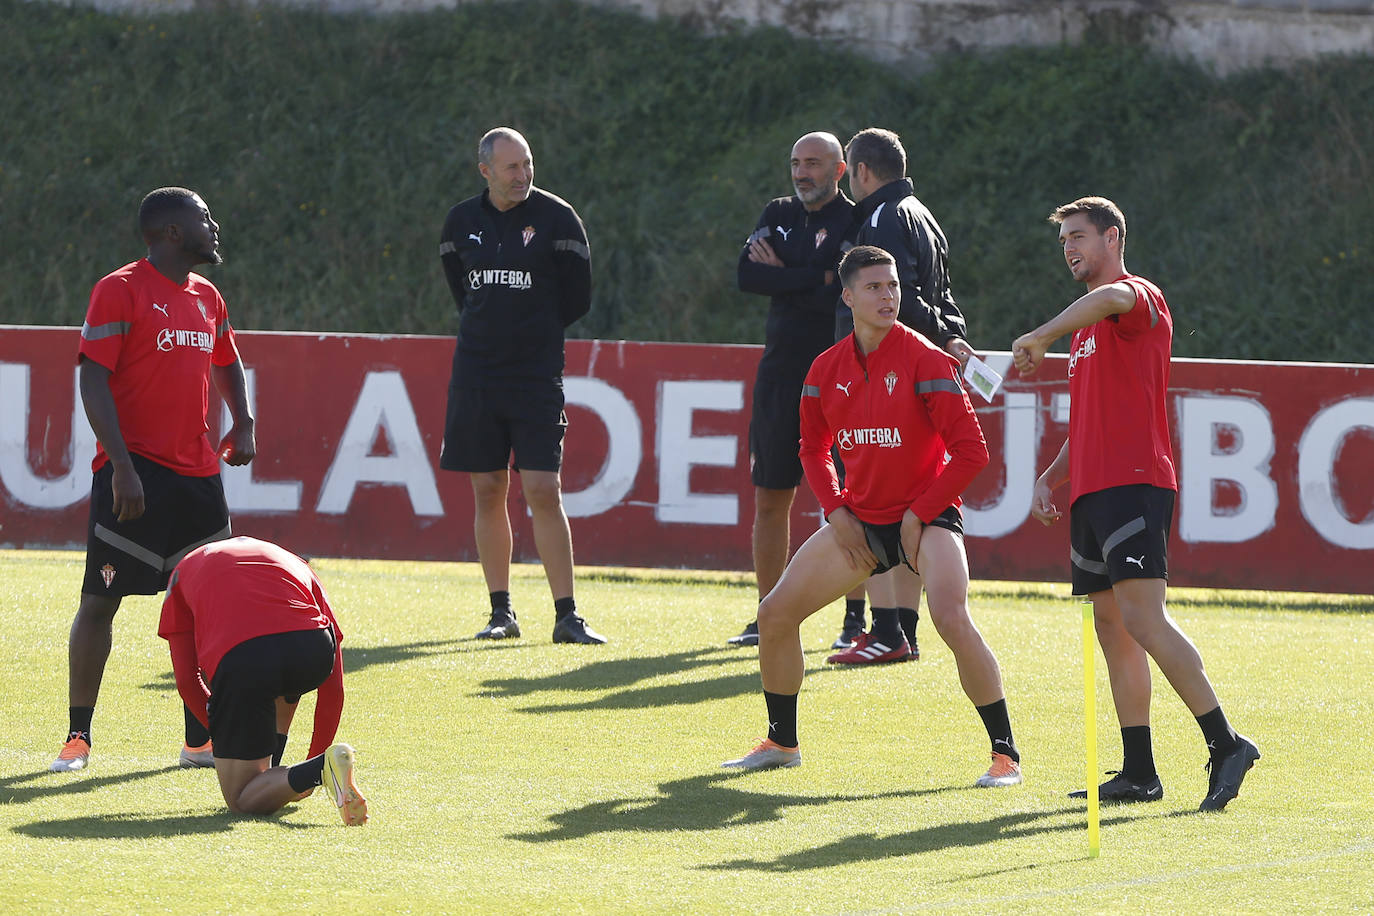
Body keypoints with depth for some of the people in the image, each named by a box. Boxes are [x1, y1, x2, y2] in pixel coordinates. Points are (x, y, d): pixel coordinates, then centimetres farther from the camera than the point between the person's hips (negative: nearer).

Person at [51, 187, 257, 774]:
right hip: (134, 473, -7)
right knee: (99, 603, -4)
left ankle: (201, 740, 11)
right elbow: (93, 381, -13)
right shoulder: (119, 291, -8)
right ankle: (78, 736, 4)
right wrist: (122, 468, -20)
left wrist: (242, 423, 14)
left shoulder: (207, 297, 15)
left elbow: (227, 364, 32)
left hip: (198, 473, 7)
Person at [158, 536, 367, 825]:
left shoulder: (185, 569, 36)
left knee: (242, 799, 10)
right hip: (314, 650, 3)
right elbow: (334, 686, 33)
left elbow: (186, 681, 26)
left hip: (239, 657, -3)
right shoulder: (296, 565, 39)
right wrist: (316, 754, 43)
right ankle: (271, 773, 30)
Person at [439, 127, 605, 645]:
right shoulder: (462, 222, 6)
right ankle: (501, 612, 11)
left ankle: (566, 616, -6)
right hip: (476, 370, 3)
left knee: (543, 491, -9)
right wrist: (489, 331, 12)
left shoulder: (556, 218, -4)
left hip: (536, 374, -3)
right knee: (488, 493, 4)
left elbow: (577, 299, 2)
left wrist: (531, 331, 7)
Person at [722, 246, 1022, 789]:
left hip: (925, 516, -6)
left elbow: (971, 451, -16)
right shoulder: (828, 369, 2)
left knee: (952, 620, -29)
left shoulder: (925, 361, -14)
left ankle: (1005, 753, -18)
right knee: (775, 614, 2)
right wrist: (836, 512, 2)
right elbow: (813, 448, 17)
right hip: (859, 520, 6)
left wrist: (918, 515, -16)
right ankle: (782, 743, 21)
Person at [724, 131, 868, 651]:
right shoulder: (779, 216, 13)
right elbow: (747, 276, -2)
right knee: (770, 497, 6)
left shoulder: (855, 222, -4)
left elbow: (844, 296, -17)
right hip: (781, 372, 6)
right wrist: (816, 279, -10)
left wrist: (783, 276, -8)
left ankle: (856, 618, -1)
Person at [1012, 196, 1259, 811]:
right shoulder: (1087, 327, 26)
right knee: (1111, 628, 6)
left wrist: (1041, 337, -34)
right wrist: (1050, 478, 19)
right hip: (1091, 493, 10)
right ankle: (1138, 773, 7)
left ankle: (1226, 744, -23)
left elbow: (1110, 297, -31)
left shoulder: (1138, 296, -4)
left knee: (1143, 618, -20)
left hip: (1133, 484, -10)